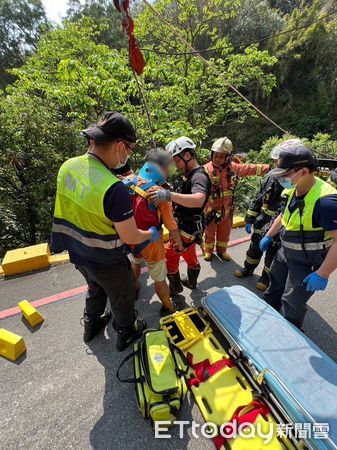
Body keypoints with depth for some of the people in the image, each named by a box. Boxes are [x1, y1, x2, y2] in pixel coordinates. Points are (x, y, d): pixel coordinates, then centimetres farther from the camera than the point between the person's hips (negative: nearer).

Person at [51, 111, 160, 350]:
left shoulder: (68, 166, -10)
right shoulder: (114, 189, -34)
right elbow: (130, 237, -25)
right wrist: (151, 234, -5)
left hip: (78, 252, 7)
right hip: (106, 261, -7)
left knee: (95, 287, 33)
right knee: (122, 297, 22)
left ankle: (92, 325, 59)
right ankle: (126, 334, 49)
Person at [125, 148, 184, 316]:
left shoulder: (128, 183, -9)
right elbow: (171, 226, -17)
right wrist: (179, 244, -2)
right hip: (151, 245, -5)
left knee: (135, 263, 34)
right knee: (159, 278, 15)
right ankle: (168, 307, 38)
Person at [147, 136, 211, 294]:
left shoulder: (199, 176, -24)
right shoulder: (190, 175, 8)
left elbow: (198, 200, -45)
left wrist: (169, 195, -55)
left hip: (189, 228, -10)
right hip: (187, 226, 10)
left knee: (169, 254, 2)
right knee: (189, 254, 24)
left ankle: (175, 287, 23)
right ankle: (191, 282, 47)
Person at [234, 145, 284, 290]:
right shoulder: (270, 179, -1)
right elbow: (257, 200, 7)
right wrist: (249, 219, 7)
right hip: (262, 223, 5)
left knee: (272, 254, 15)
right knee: (254, 248, 20)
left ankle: (266, 276, 39)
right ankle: (248, 269, 44)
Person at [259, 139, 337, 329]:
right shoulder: (294, 191, -4)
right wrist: (269, 236, 17)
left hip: (306, 263, -8)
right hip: (285, 251, 8)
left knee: (292, 305, 8)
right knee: (275, 286, 26)